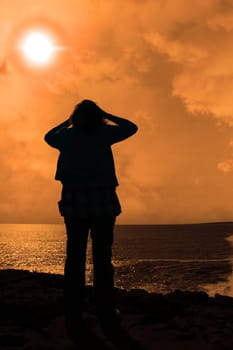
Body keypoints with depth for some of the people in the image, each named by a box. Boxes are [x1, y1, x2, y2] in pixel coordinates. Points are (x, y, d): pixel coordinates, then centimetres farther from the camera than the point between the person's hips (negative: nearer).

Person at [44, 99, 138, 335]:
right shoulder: (103, 133, -1)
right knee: (102, 257, 0)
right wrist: (106, 116, 16)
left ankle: (73, 314, 7)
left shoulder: (67, 136, 7)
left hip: (73, 201, 3)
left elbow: (48, 136, 29)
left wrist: (68, 121, 28)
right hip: (102, 201, -2)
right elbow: (131, 127, 12)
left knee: (74, 256, 4)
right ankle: (106, 313, 4)